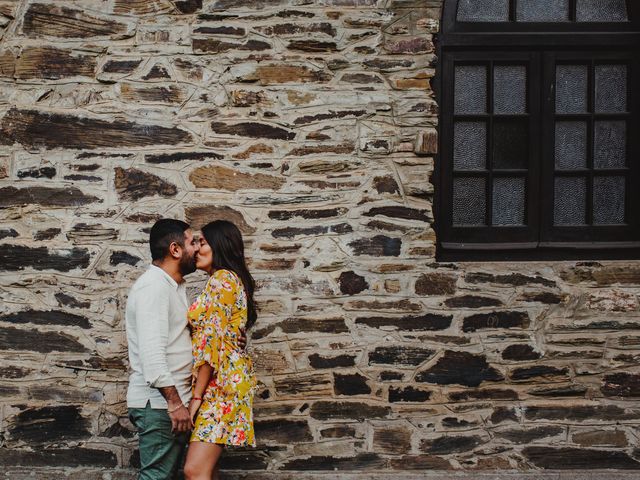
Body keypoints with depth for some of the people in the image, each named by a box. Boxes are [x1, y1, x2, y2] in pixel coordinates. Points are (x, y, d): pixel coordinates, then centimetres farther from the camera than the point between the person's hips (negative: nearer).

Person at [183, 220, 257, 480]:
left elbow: (212, 340, -17)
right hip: (220, 380, 11)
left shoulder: (221, 280, -11)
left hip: (220, 381, -11)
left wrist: (197, 396, -17)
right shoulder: (230, 280, 21)